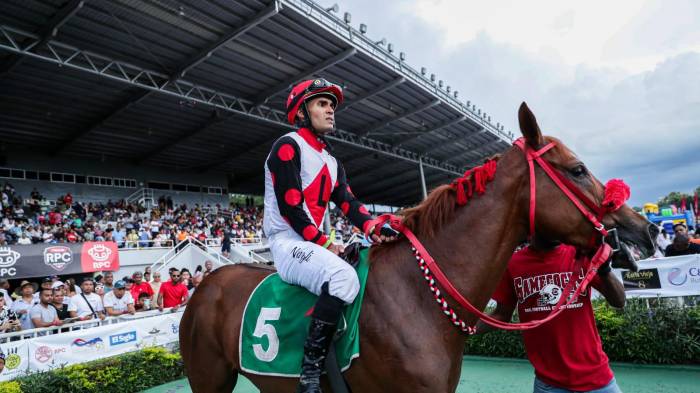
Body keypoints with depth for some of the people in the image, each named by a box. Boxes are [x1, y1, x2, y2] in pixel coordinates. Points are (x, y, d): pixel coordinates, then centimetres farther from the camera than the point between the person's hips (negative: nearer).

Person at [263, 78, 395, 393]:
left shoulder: (331, 161, 20)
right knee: (344, 277, -33)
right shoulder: (288, 146, -6)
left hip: (315, 245, 10)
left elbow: (348, 201, 7)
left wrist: (371, 227, -13)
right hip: (289, 243, -9)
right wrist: (326, 244, -15)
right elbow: (290, 206, -15)